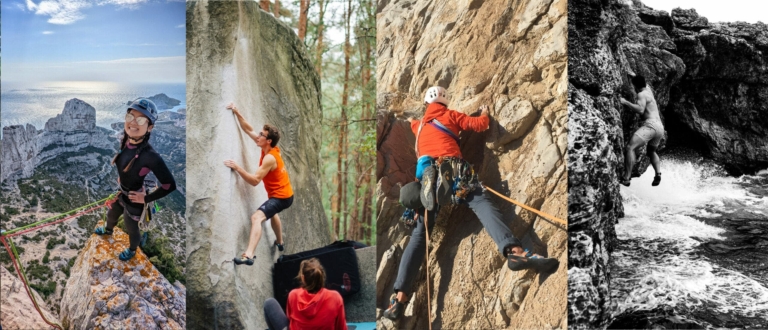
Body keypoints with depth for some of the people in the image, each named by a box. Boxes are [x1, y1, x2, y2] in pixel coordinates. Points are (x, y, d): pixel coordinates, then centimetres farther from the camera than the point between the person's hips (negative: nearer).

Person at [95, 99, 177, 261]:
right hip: (119, 192, 6)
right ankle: (107, 230, 68)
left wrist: (146, 199, -20)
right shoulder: (125, 141, -16)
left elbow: (170, 185, -30)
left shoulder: (150, 156, -37)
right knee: (111, 215, 35)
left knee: (131, 228, 22)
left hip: (133, 200, -6)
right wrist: (120, 178, 11)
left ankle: (132, 250, 53)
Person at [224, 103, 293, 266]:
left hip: (280, 197, -11)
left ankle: (248, 255, -43)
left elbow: (255, 180, -29)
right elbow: (249, 130, 7)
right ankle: (280, 243, 59)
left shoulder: (270, 158, -25)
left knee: (256, 218, -28)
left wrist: (237, 168, -32)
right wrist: (237, 113, 1)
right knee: (271, 212, 40)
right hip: (282, 194, 11)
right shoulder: (269, 148, 0)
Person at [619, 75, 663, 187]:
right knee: (651, 151, 32)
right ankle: (658, 173, 11)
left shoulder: (641, 94, -2)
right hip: (660, 127, 10)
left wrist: (625, 102, -14)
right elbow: (643, 82, 46)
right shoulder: (648, 89, 23)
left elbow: (640, 109, -19)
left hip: (650, 125, -10)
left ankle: (626, 179, -31)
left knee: (630, 148, -20)